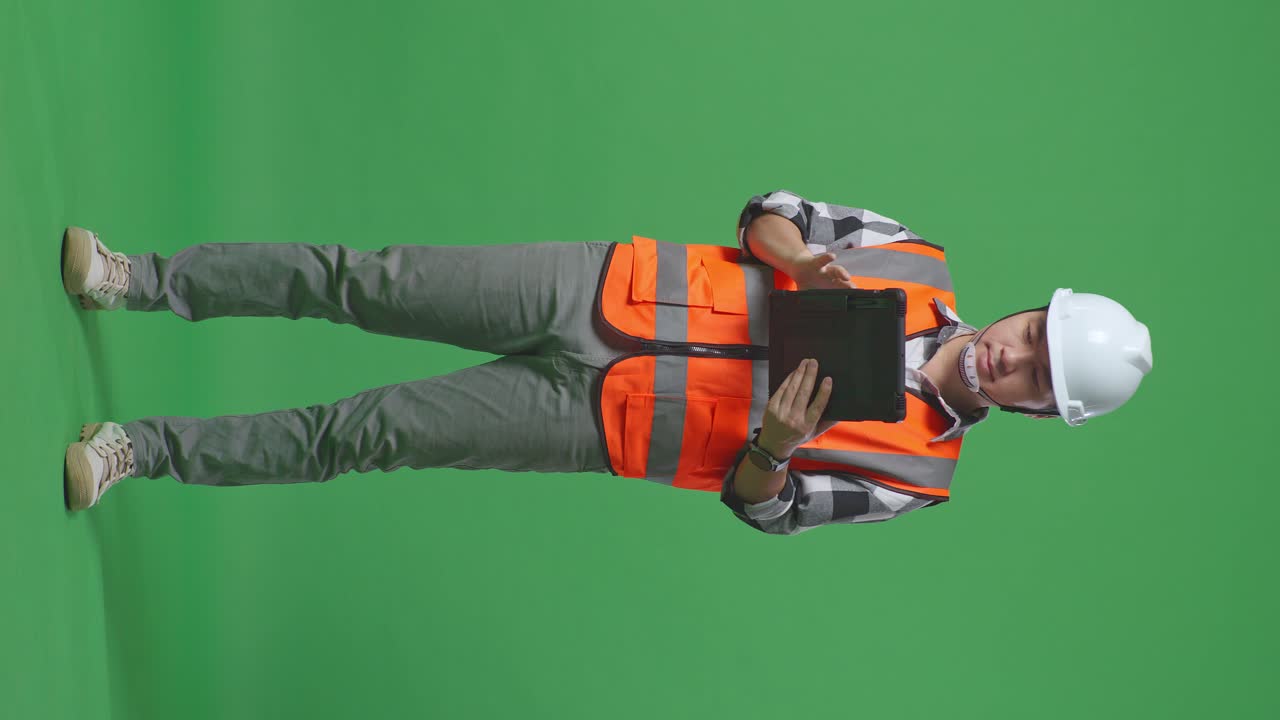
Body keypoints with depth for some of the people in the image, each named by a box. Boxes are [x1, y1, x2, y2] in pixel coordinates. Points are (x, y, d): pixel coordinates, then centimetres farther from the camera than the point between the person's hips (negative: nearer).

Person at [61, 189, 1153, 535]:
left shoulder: (913, 473, -3)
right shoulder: (921, 267, 3)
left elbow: (762, 507, 0)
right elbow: (768, 211, 8)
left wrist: (775, 448, -22)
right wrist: (796, 253, -15)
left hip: (597, 423, -2)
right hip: (603, 288, 2)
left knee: (362, 433, -10)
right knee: (365, 282, -9)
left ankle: (144, 449, 5)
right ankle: (138, 279, 7)